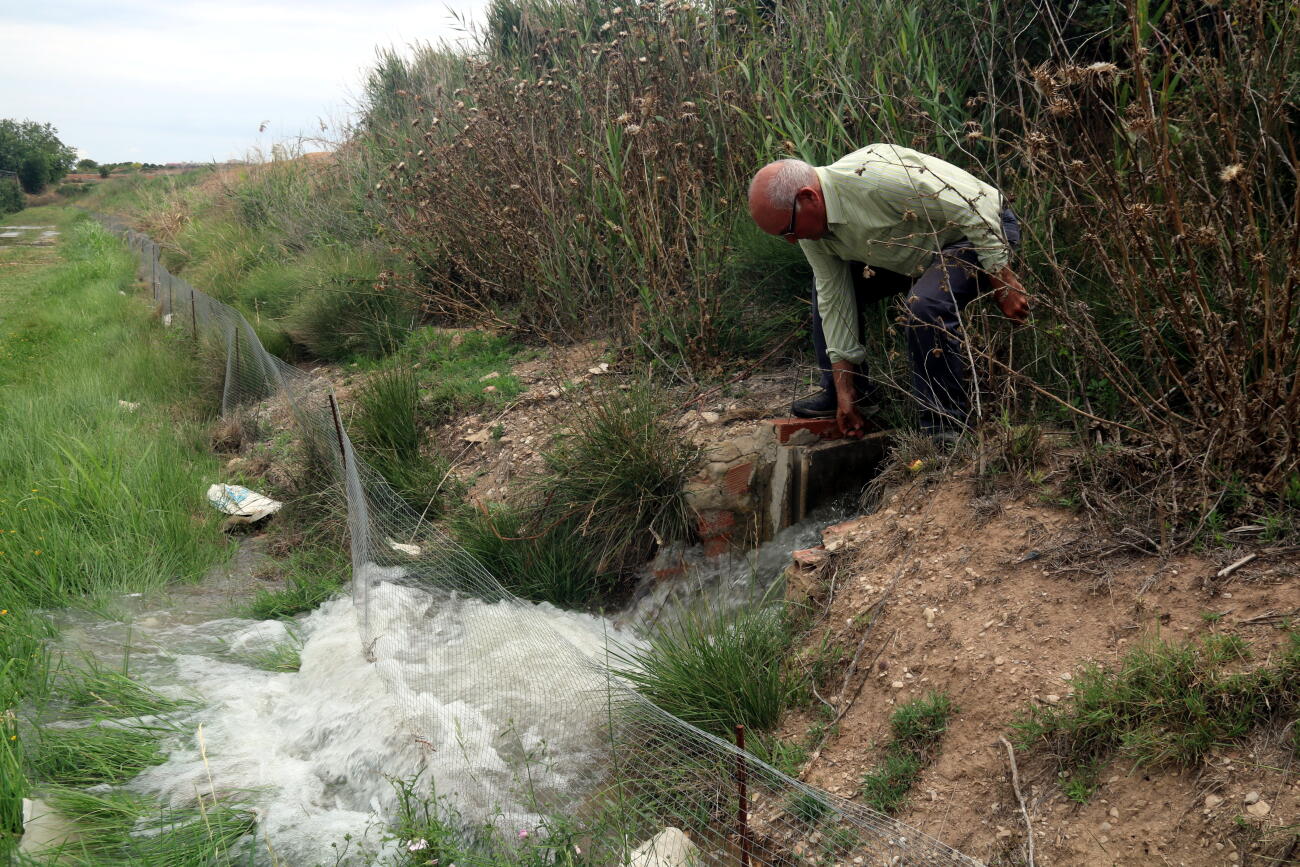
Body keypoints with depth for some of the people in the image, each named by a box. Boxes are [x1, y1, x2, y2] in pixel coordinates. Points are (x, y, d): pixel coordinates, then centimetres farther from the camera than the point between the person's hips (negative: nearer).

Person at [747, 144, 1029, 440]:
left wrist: (1004, 284, -26)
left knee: (925, 305, -34)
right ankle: (849, 392, 21)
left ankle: (945, 426, -18)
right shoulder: (810, 227, -10)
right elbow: (834, 300, -4)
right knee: (826, 289, 7)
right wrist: (844, 394, -4)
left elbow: (971, 210, -31)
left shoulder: (875, 176, -36)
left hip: (982, 231, -8)